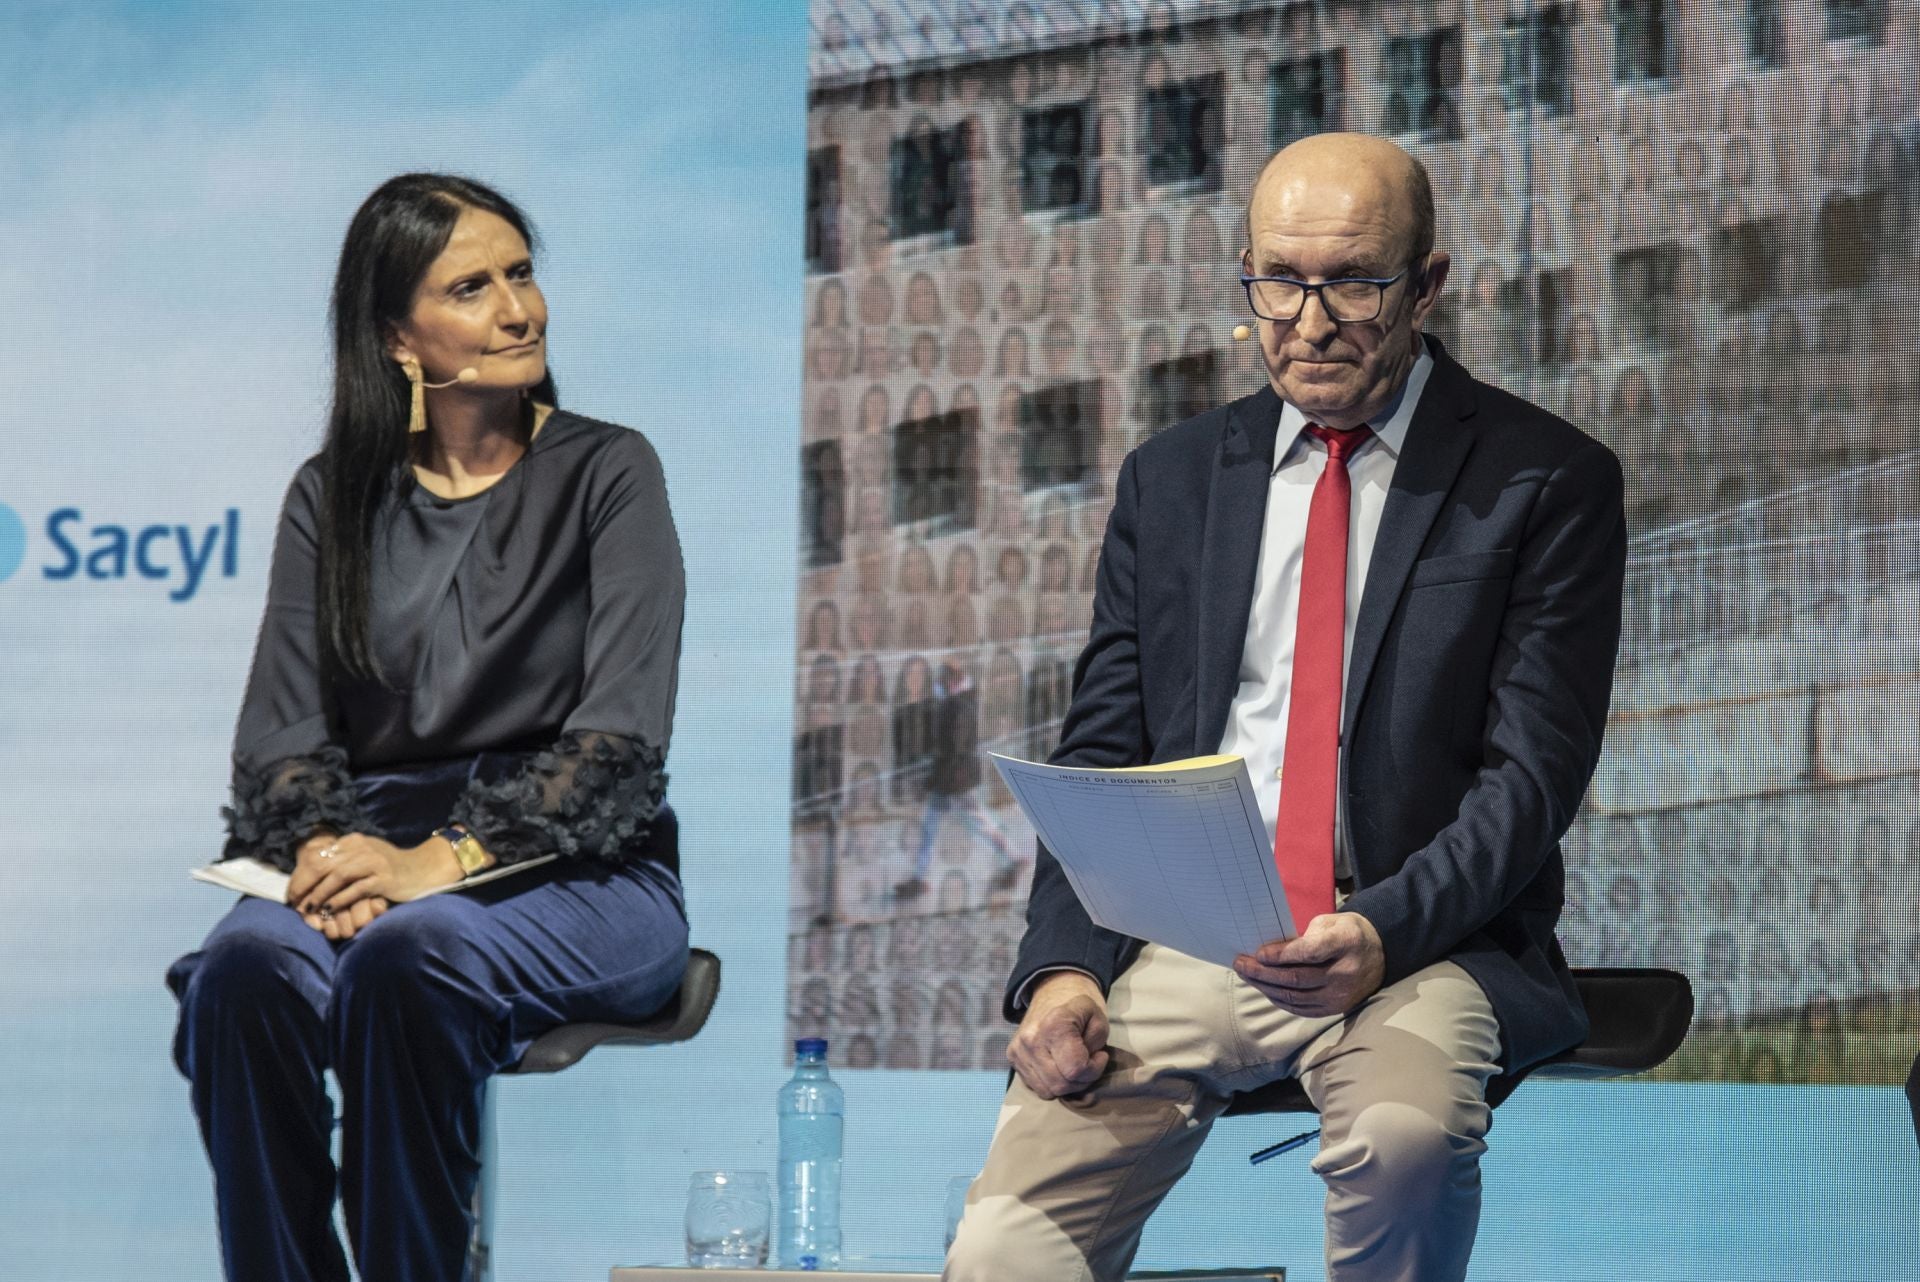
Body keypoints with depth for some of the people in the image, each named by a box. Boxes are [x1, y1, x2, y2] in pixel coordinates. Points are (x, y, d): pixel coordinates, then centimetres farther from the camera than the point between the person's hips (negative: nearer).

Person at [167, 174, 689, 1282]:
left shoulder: (606, 473, 5)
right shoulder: (333, 499, 15)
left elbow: (621, 736, -6)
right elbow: (281, 730, 7)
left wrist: (449, 859, -18)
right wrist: (323, 851, -16)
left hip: (577, 873, -2)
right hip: (374, 854, 3)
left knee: (410, 955, -36)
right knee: (248, 965, -32)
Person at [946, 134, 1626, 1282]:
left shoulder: (1548, 483, 3)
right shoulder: (1171, 479, 15)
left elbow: (1532, 771, -4)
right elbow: (1101, 754, 13)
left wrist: (1386, 932, -22)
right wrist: (1065, 964, -6)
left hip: (1421, 943, -2)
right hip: (1180, 945, 2)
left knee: (1405, 1133, -36)